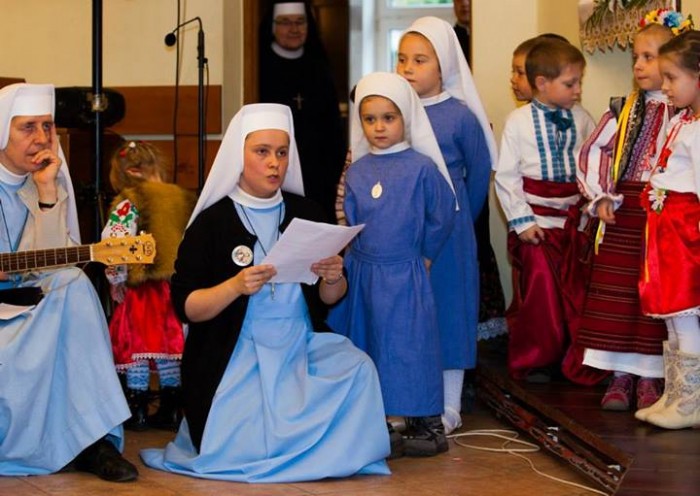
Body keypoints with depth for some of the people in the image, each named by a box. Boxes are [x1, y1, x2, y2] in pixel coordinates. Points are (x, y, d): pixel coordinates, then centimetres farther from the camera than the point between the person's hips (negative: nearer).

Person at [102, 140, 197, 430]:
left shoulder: (129, 203, -7)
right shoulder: (185, 200, 9)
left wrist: (116, 281, -1)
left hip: (140, 286, -5)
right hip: (176, 286, 5)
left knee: (136, 349, 2)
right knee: (169, 348, 11)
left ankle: (137, 412, 5)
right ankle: (169, 410, 17)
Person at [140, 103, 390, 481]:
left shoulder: (306, 213, 8)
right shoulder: (211, 222, -2)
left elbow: (329, 300, 12)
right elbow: (185, 307, -6)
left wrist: (332, 280, -11)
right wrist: (235, 286, -23)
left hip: (302, 347, 3)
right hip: (235, 354, -3)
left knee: (358, 367, -27)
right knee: (239, 452, -24)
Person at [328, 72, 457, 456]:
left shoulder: (422, 168, -7)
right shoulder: (357, 171, 6)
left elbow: (441, 216, -2)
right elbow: (351, 219, 14)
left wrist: (423, 255, 2)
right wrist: (361, 254, 4)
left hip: (405, 276, -5)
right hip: (361, 273, 5)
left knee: (411, 345, -4)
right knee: (365, 344, 10)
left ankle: (427, 422, 5)